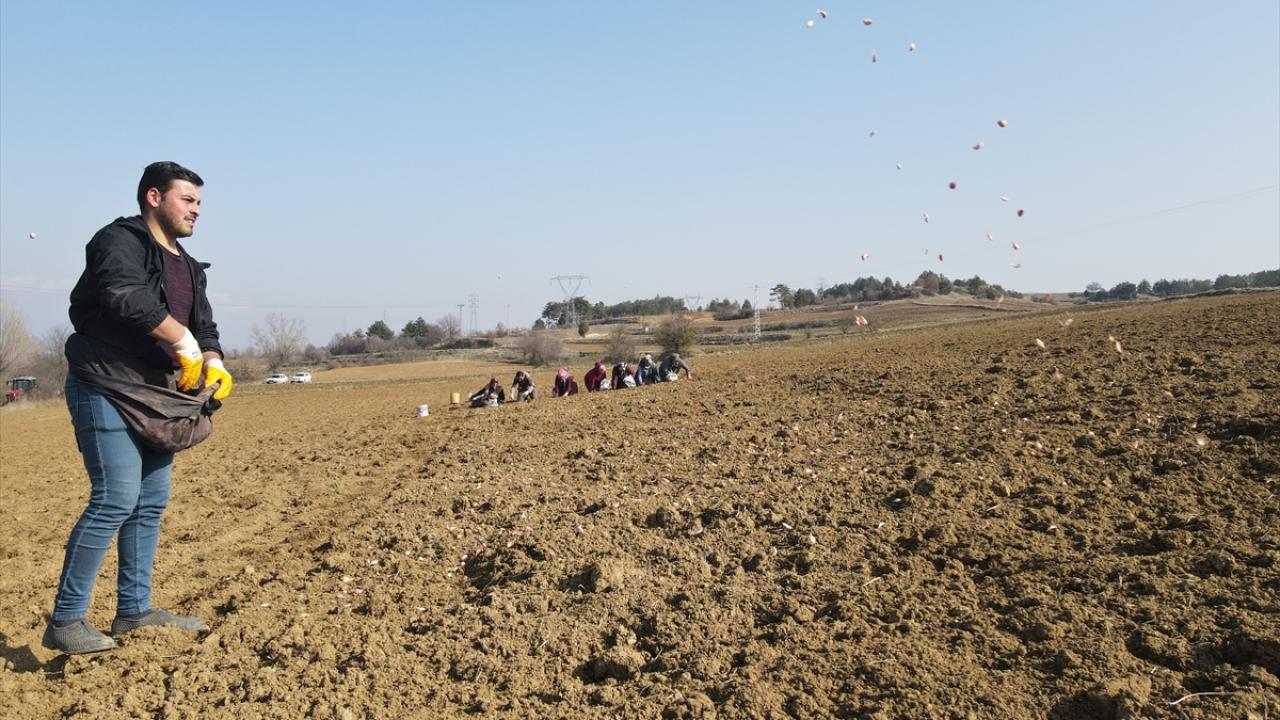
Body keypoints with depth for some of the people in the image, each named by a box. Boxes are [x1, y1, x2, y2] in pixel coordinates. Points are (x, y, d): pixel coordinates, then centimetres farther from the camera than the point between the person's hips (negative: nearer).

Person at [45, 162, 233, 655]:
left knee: (151, 503, 10)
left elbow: (204, 325, 16)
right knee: (115, 500, -14)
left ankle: (134, 609, 21)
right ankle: (64, 621, -4)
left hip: (157, 397, 9)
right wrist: (183, 342, -25)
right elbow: (127, 296, -28)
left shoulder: (187, 267, 18)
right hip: (106, 391, -9)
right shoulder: (119, 241, -8)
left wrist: (213, 365, -5)